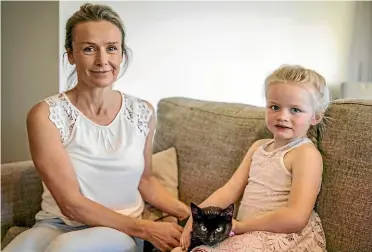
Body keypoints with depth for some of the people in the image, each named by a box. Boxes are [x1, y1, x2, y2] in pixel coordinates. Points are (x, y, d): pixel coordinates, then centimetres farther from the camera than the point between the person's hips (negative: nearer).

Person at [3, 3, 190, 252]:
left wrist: (188, 213, -1)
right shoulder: (46, 115, -11)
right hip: (58, 225, -1)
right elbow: (71, 204, -15)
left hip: (121, 232, 1)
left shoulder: (142, 112, -1)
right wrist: (145, 228, -16)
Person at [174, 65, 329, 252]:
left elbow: (295, 218, -22)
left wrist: (240, 226, -16)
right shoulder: (258, 146, 12)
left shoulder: (306, 154, -12)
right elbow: (230, 190, 9)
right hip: (248, 235, 7)